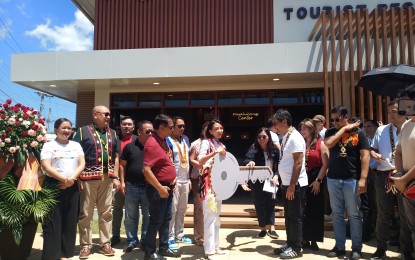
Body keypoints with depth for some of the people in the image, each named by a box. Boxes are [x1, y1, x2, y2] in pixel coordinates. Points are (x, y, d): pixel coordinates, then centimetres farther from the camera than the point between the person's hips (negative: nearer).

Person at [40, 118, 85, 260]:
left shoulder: (76, 145, 13)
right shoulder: (49, 145, 1)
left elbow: (82, 164, 5)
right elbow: (46, 166, -10)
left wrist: (71, 179, -10)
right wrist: (64, 179, -15)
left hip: (72, 187, 4)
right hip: (54, 185, -4)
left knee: (70, 221, 8)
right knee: (52, 221, -2)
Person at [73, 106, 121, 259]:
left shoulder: (112, 134, 13)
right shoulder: (82, 131, -1)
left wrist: (115, 177, 6)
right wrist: (78, 178, -12)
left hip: (107, 178, 4)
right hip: (88, 178, -4)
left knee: (106, 212, 10)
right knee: (85, 213, 4)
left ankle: (105, 243, 21)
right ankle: (85, 245, 16)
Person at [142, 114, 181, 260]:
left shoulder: (164, 141, 9)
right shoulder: (152, 144, -21)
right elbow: (146, 170, -26)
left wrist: (172, 178, 13)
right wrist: (160, 188, -23)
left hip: (168, 187, 9)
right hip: (158, 189, -9)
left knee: (166, 219, 17)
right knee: (156, 221, 2)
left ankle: (164, 248, 30)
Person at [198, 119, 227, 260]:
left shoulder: (222, 145, 16)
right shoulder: (206, 142, -5)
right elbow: (200, 161, -19)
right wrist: (215, 152, -28)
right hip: (209, 182, -8)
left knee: (217, 216, 12)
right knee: (210, 216, -9)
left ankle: (215, 246, 21)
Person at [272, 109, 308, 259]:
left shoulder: (295, 138, -17)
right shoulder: (285, 137, 11)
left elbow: (298, 163, -21)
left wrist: (292, 186, -21)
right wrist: (278, 175, 15)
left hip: (295, 185, -9)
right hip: (286, 184, 9)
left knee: (295, 217, 2)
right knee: (289, 216, 16)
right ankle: (290, 244, 28)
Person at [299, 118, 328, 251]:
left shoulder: (320, 144, -1)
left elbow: (325, 164, -7)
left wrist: (318, 180, -12)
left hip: (316, 180, -3)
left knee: (316, 210, 4)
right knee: (303, 210, 6)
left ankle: (314, 240, 14)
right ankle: (304, 239, 17)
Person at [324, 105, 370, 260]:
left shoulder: (358, 132, -1)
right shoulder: (331, 132, 7)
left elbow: (365, 156, -6)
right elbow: (329, 144, -14)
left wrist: (363, 179, -13)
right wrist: (344, 129, -9)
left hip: (352, 179, -3)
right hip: (333, 179, 3)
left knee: (353, 214, 4)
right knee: (337, 214, 10)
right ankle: (339, 246, 20)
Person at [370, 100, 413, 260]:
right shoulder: (381, 130, 9)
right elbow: (372, 149, 17)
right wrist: (373, 154, -5)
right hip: (383, 175, 3)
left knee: (405, 215, 9)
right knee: (383, 214, 12)